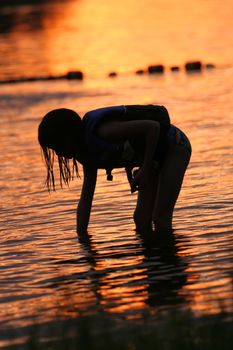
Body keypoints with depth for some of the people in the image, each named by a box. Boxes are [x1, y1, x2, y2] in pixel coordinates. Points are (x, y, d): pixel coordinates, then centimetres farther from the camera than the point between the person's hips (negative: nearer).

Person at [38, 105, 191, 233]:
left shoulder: (102, 131, -29)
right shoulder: (88, 154, 1)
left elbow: (153, 126, -30)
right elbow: (85, 200, 5)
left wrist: (145, 170, -27)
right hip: (156, 157, 9)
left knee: (160, 219, -13)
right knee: (141, 218, 7)